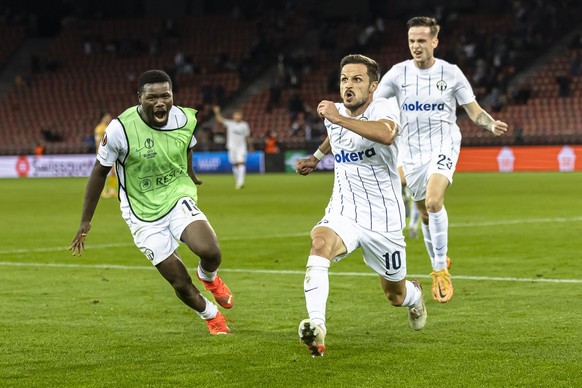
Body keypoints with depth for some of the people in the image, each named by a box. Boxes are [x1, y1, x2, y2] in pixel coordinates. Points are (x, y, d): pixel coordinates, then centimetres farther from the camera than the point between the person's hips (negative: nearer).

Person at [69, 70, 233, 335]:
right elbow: (100, 172, -6)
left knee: (210, 252, -26)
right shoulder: (120, 129, -21)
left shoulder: (186, 120, -11)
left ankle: (209, 276, 13)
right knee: (181, 284, -4)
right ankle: (210, 315, 29)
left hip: (178, 199, 2)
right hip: (143, 214, -2)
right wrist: (85, 222, -3)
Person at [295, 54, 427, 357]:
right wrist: (315, 157, 20)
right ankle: (316, 327, -45)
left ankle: (414, 295, 55)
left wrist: (339, 119, -43)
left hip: (383, 219, -3)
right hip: (343, 213, 3)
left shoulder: (384, 108, -16)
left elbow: (386, 134, -43)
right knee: (320, 243, -35)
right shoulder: (333, 113, 2)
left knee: (396, 296, 14)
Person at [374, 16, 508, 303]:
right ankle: (438, 264, 36)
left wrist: (492, 125, -19)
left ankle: (441, 269, -15)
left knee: (433, 202, -26)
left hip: (443, 145, -3)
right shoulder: (398, 73, 0)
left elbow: (474, 111, 2)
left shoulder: (451, 73, -3)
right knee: (426, 215, 11)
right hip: (412, 151, 3)